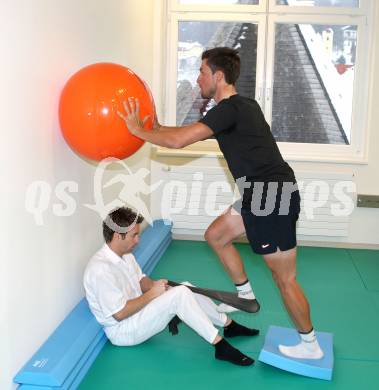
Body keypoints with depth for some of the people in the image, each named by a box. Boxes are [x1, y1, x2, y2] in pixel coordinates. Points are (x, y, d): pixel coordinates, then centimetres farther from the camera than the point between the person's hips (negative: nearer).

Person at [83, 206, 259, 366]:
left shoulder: (125, 254, 2)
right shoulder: (101, 269, -28)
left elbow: (140, 280, 15)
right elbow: (119, 313, -27)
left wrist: (153, 285, -8)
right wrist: (152, 293, -19)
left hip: (137, 311, 10)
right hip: (122, 330, -10)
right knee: (180, 294, -25)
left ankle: (229, 325, 22)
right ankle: (221, 346, -20)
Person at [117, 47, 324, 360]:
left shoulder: (230, 109, -16)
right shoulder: (240, 106, 14)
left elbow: (179, 140, -23)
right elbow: (192, 133, 24)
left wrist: (139, 130, -9)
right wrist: (156, 127, 18)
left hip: (274, 199, -10)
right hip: (262, 195, 10)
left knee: (285, 278, 2)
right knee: (216, 235, 19)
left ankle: (310, 345, 18)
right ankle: (246, 295, 31)